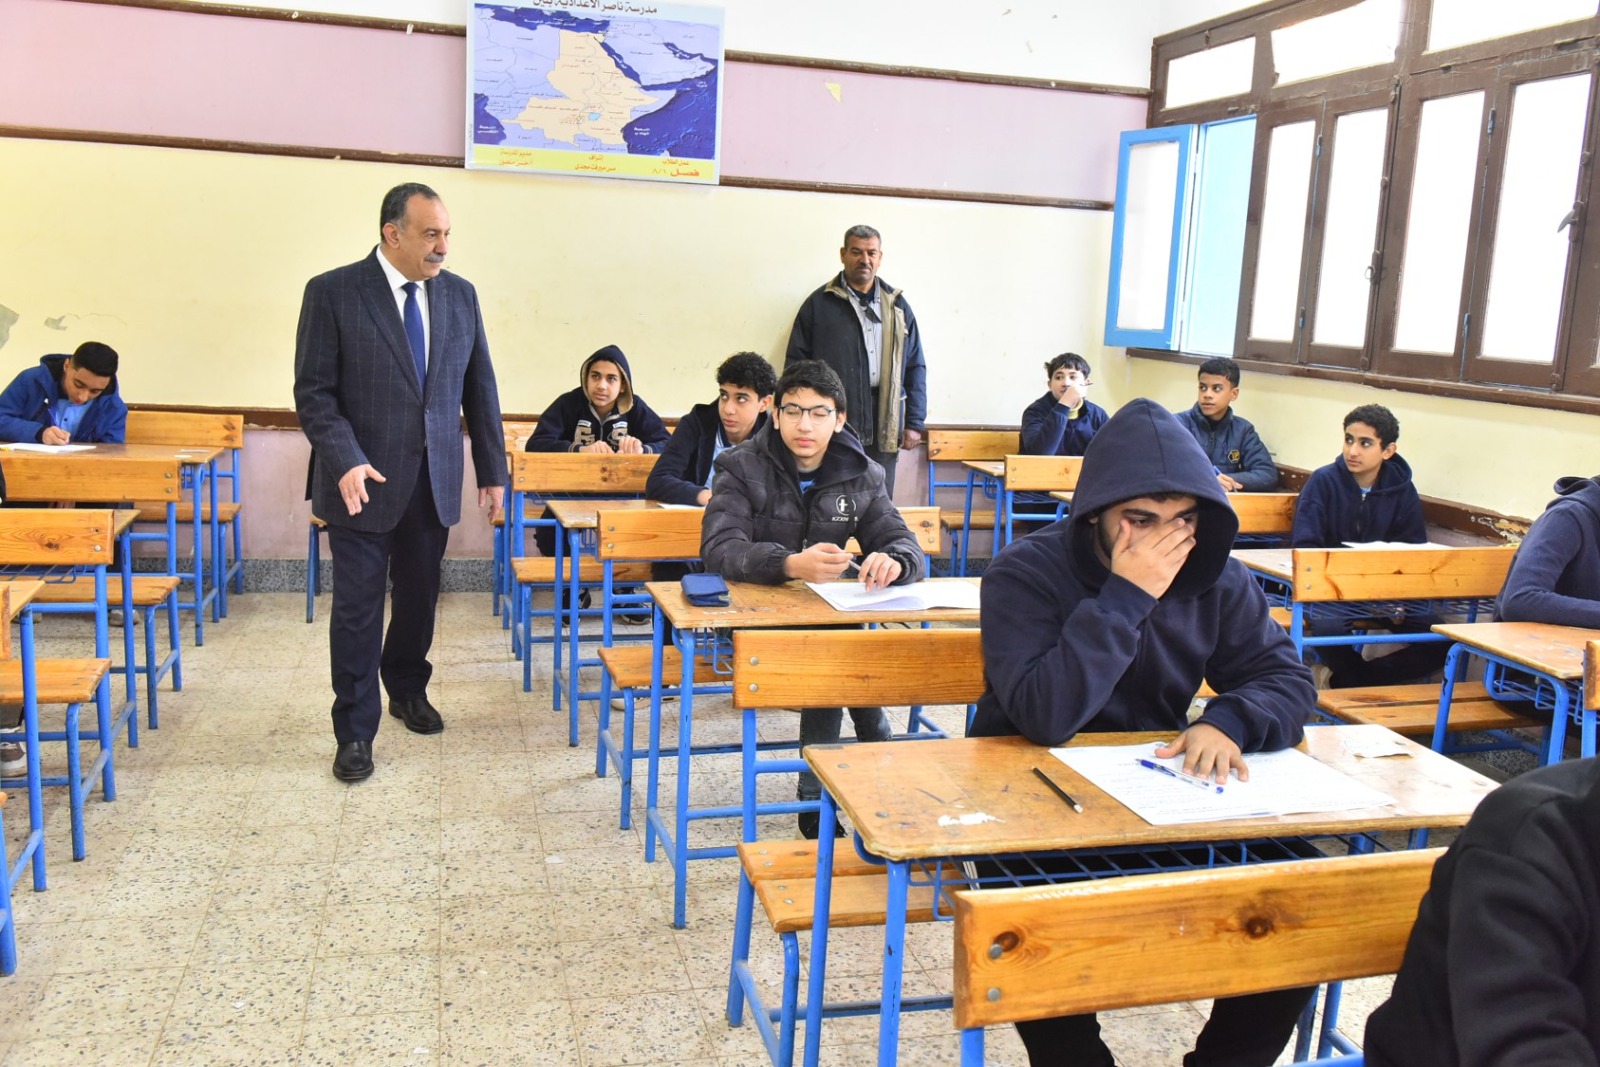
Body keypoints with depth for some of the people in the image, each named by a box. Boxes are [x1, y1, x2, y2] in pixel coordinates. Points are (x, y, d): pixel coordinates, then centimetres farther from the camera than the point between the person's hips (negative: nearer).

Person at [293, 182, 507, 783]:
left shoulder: (460, 295, 5)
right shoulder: (332, 293, -7)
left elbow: (480, 389, 9)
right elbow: (314, 392, -8)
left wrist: (493, 471, 7)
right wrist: (346, 462, -22)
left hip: (434, 484, 4)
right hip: (364, 482, -4)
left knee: (420, 597, 16)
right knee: (357, 609, 2)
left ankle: (408, 690, 41)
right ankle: (355, 732, 15)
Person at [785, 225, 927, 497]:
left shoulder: (897, 305, 13)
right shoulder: (819, 304, 3)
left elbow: (916, 368, 13)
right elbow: (796, 364, 2)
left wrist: (914, 423, 6)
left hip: (883, 428, 3)